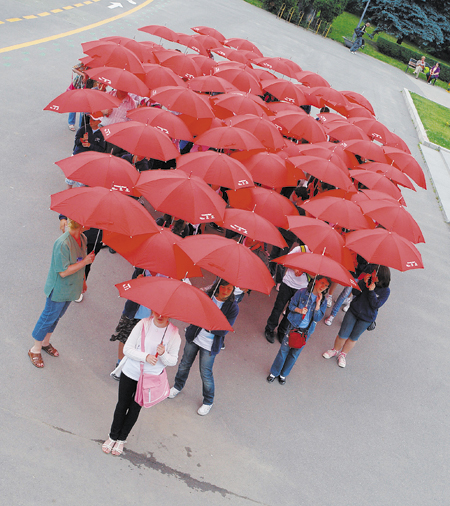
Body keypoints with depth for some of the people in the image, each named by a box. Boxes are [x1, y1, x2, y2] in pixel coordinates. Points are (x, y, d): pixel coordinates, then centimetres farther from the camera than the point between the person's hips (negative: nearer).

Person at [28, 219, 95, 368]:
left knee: (57, 316, 23)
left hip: (71, 288, 8)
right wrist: (85, 262, -28)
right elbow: (63, 272, -29)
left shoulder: (82, 238, -3)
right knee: (48, 317, 8)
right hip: (58, 290, -8)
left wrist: (83, 281, 20)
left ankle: (45, 343, 44)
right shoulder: (63, 243, -30)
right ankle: (35, 350, 28)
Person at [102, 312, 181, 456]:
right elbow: (127, 348, -12)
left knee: (135, 408, 14)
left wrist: (163, 354, -28)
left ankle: (122, 439, 36)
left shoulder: (173, 333, -14)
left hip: (150, 378, 0)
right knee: (122, 405, 14)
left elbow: (173, 360, -6)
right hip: (130, 372, 0)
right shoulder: (143, 324, -15)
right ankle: (112, 436, 37)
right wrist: (145, 356, -27)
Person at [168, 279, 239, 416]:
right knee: (185, 364, 20)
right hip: (194, 338, 3)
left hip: (210, 345, -3)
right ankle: (178, 386, 50)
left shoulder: (233, 308, -14)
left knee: (206, 374, 6)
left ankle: (208, 401, 31)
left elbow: (224, 330, -17)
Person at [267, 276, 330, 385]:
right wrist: (299, 310, -20)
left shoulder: (323, 300, -4)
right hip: (293, 326, -2)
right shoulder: (302, 292, -9)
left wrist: (318, 303, -20)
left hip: (306, 331, 2)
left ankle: (283, 374, 31)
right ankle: (274, 372, 24)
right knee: (284, 349, 5)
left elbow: (317, 318, -11)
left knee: (295, 353, 12)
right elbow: (291, 305, -1)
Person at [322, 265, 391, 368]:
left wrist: (371, 291, -29)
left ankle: (343, 354, 39)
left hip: (366, 318, -1)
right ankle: (335, 350, 34)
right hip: (353, 311, 1)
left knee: (353, 337, 16)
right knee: (343, 334, 5)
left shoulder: (386, 291, -14)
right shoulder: (368, 279, -9)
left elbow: (376, 305, -20)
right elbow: (355, 292, -12)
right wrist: (364, 282, -25)